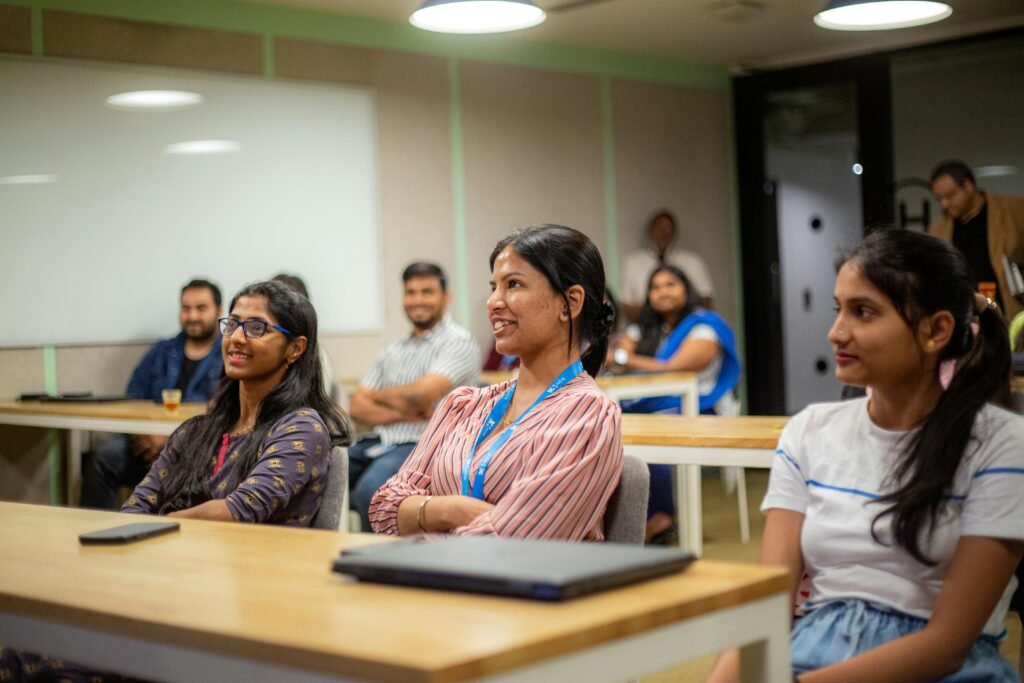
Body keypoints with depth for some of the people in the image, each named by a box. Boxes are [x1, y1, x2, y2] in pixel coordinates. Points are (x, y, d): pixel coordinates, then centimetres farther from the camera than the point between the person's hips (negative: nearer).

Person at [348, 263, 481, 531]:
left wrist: (379, 395, 5)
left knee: (369, 489, -34)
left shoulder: (458, 342, -1)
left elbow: (420, 394, -15)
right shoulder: (392, 350, 20)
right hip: (380, 443, 7)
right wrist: (402, 412, -8)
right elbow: (358, 406, 12)